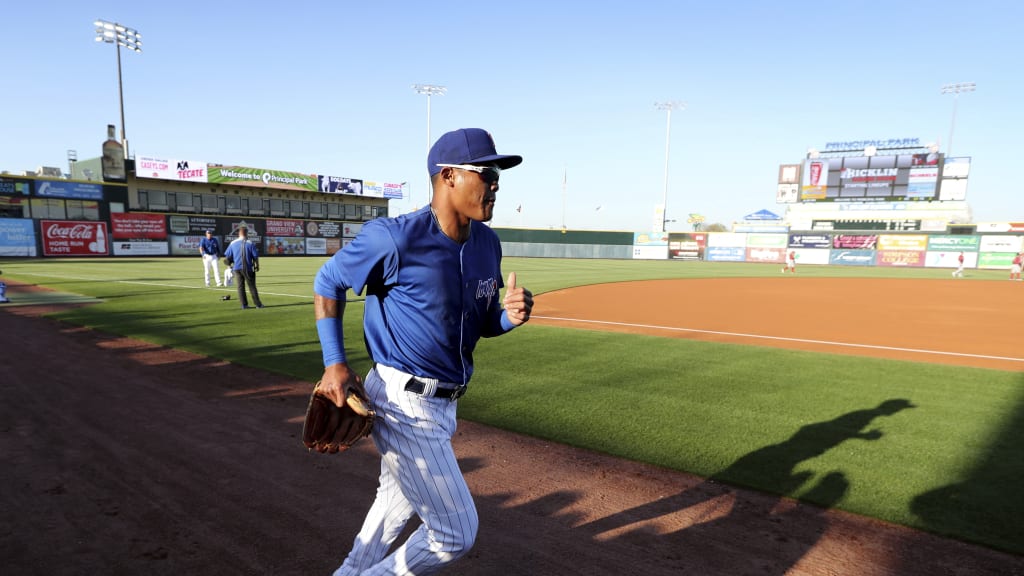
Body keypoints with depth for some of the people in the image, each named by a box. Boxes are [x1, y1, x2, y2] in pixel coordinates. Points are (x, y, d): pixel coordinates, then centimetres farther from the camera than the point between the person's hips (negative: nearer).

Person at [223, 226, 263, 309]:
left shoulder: (233, 243, 3)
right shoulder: (250, 243, -6)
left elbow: (227, 257, 5)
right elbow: (256, 256, -5)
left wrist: (230, 264, 21)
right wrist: (257, 266, 8)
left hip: (237, 268, 3)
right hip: (248, 268, -3)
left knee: (240, 286, 9)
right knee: (252, 286, 4)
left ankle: (244, 304, 8)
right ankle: (258, 304, 5)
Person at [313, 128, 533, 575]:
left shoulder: (488, 243, 1)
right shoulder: (396, 237, -20)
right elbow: (328, 282, -5)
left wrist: (510, 316, -11)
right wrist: (334, 362, -10)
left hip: (444, 401, 8)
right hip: (404, 403, -8)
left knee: (398, 505, 28)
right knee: (455, 534, 1)